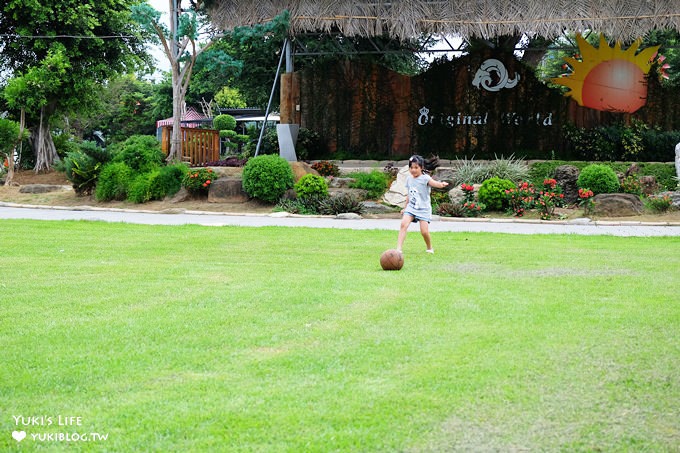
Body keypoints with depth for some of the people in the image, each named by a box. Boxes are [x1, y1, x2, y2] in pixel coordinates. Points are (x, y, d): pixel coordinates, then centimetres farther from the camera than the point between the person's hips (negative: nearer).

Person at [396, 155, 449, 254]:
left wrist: (442, 184, -52)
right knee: (403, 224, -18)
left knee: (424, 231, -10)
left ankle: (429, 248, 19)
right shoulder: (409, 179, 7)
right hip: (411, 207, 4)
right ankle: (398, 248, -18)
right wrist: (405, 207, 23)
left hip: (423, 209, -4)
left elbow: (435, 183, -29)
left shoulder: (425, 178, -10)